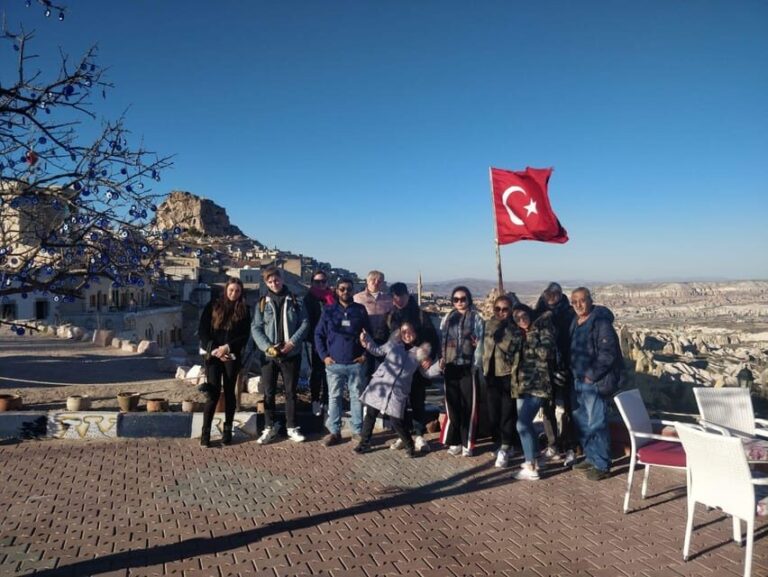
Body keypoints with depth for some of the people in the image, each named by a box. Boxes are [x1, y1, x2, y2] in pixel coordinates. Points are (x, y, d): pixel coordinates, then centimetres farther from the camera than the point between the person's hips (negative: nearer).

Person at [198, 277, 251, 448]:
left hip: (233, 356, 1)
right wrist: (213, 349, -11)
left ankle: (227, 430, 12)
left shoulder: (244, 310, 6)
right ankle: (205, 432, -1)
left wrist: (228, 347, -14)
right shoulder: (213, 306, 5)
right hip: (213, 355, -1)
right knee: (213, 393, -7)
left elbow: (245, 336, 1)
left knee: (229, 392, 4)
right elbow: (202, 330, 1)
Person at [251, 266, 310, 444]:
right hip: (269, 355, 1)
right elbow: (256, 328, -1)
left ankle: (292, 428, 18)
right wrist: (267, 347, -15)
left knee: (291, 392, 8)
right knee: (269, 393, 6)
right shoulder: (262, 303, 4)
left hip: (291, 354, 0)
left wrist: (292, 343, -14)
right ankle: (269, 428, 19)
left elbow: (304, 324, -1)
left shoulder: (295, 301, 3)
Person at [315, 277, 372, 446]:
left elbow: (369, 334, 9)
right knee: (334, 397, 7)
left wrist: (365, 354, 0)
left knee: (357, 396, 7)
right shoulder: (329, 310, 3)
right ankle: (334, 431, 16)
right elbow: (318, 334, 5)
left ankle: (358, 430, 17)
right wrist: (324, 355, -3)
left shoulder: (360, 310, 4)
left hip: (356, 363, 0)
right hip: (334, 363, 0)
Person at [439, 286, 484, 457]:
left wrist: (476, 364, -10)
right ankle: (455, 441, 15)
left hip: (468, 367, -3)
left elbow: (480, 342, -3)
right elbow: (441, 340, 12)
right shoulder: (447, 318, 12)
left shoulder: (475, 318, 1)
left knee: (468, 405, 1)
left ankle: (467, 443, 10)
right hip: (451, 367, 3)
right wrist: (442, 359, -1)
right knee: (452, 405, 5)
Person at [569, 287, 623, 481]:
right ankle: (591, 457, 31)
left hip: (595, 381, -9)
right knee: (581, 421, 16)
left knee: (596, 423, -4)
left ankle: (602, 465, 7)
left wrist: (592, 375, -18)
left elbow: (608, 353, -19)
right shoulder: (575, 323, 11)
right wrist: (574, 373, 11)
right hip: (578, 380, 9)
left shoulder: (601, 322, -14)